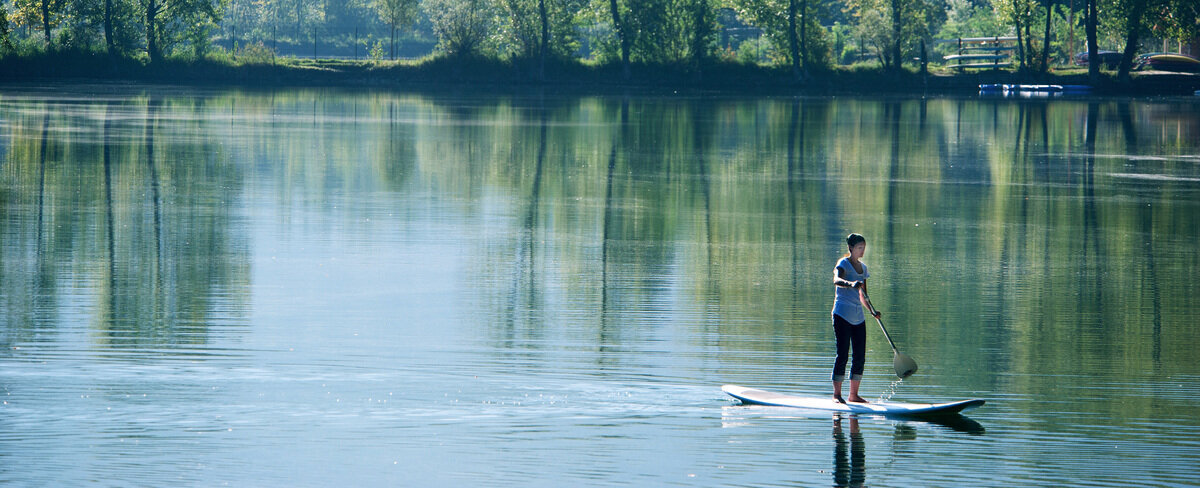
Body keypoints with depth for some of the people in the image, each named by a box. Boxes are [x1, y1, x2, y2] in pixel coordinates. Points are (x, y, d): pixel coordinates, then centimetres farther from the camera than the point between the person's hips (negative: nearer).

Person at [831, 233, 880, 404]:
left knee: (860, 356, 5)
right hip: (842, 314, -7)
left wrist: (872, 311, 9)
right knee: (842, 354, -9)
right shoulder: (843, 264, -6)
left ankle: (854, 394, 13)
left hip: (858, 317, 7)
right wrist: (850, 284, -48)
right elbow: (836, 280, -28)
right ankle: (837, 394, -4)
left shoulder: (863, 267, 16)